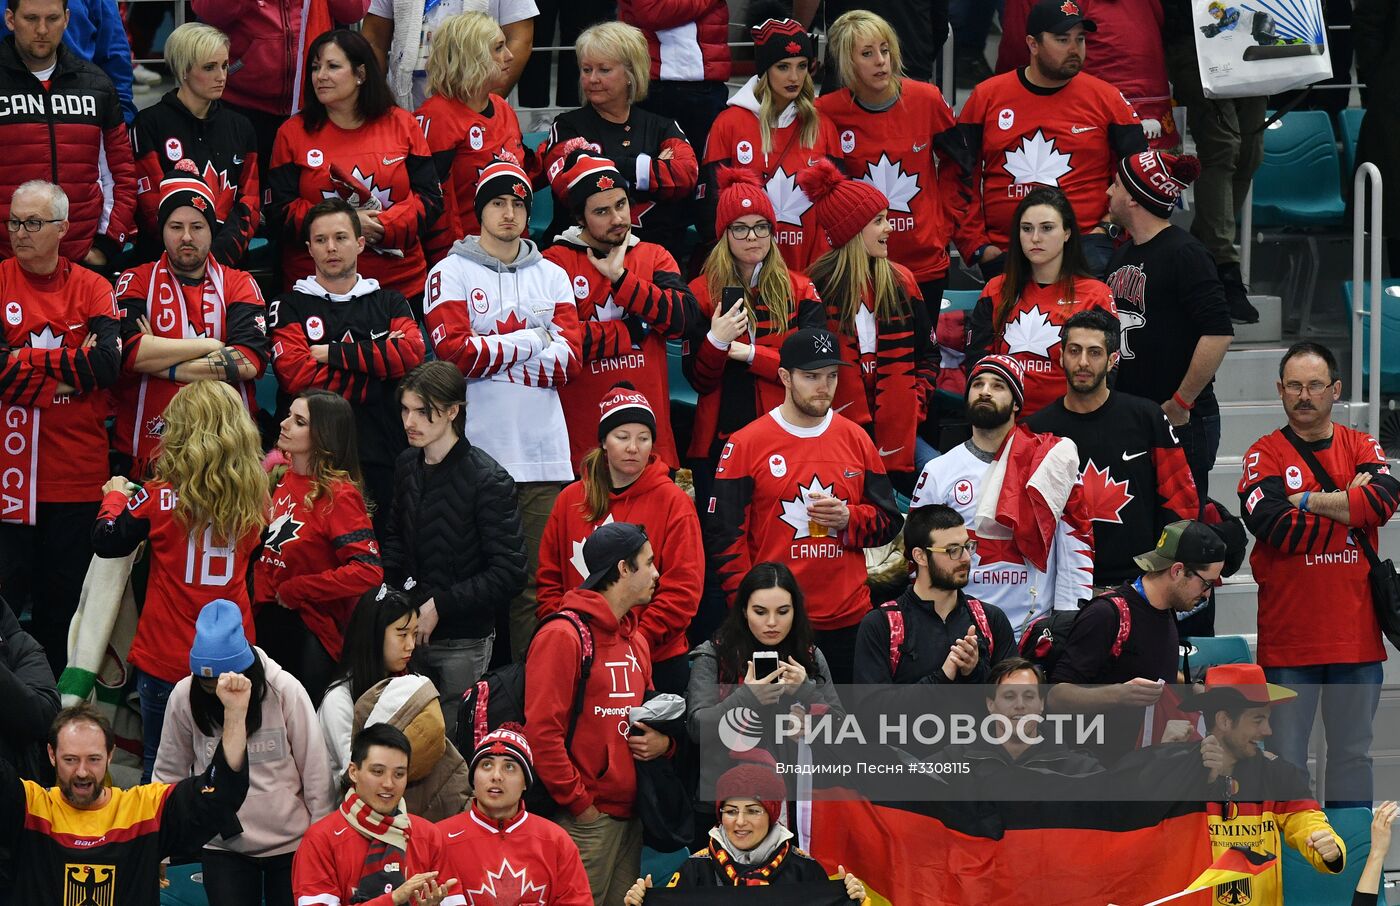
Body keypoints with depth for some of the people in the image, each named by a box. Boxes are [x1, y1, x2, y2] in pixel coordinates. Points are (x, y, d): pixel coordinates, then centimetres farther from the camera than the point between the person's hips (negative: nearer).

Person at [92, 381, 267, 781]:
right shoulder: (254, 500, -5)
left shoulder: (162, 499, -14)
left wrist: (115, 497, 17)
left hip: (167, 658, -3)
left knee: (160, 766, 9)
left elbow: (106, 541, -2)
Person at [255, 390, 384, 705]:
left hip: (310, 635, -7)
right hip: (267, 625, 7)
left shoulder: (338, 495, -13)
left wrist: (296, 590, -16)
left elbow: (369, 572, -23)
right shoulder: (279, 478, 7)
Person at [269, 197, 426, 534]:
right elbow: (296, 374, -8)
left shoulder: (390, 303, 16)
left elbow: (412, 353, -4)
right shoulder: (289, 307, 9)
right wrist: (376, 362, -6)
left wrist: (332, 354, -6)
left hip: (381, 458, 2)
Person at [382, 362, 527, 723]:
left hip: (464, 643, -6)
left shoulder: (487, 479, -14)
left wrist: (440, 606, -17)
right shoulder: (408, 466, 6)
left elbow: (509, 572, -16)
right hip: (410, 632, 6)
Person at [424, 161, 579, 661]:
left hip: (543, 449, 3)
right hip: (477, 446, -3)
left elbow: (568, 360, 4)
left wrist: (494, 352, -4)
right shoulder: (452, 273, 6)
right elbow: (455, 352, -8)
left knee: (537, 578, -3)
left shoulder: (553, 277, 16)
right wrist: (530, 343, -3)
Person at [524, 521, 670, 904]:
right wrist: (578, 803, -15)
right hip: (585, 819, -8)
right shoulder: (563, 636, -10)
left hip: (629, 814, 9)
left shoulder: (636, 641, 18)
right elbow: (542, 732, -16)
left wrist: (662, 742, 6)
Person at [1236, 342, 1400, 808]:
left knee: (1353, 753, 11)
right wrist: (1349, 508, -9)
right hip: (1288, 637, -3)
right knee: (1285, 757, 2)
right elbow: (1275, 527, -16)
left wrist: (1308, 501, -12)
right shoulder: (1265, 455, 0)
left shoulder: (1362, 448, 8)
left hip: (1355, 631, 3)